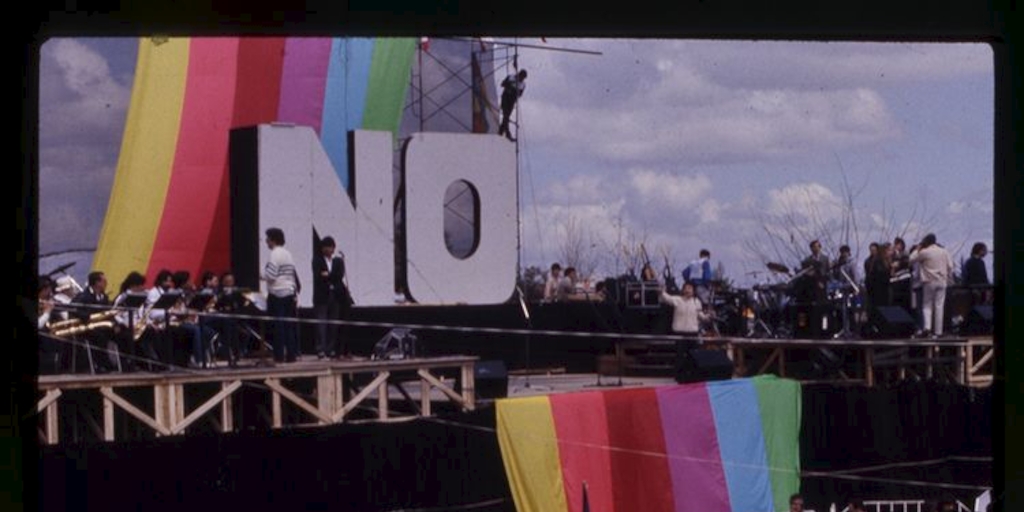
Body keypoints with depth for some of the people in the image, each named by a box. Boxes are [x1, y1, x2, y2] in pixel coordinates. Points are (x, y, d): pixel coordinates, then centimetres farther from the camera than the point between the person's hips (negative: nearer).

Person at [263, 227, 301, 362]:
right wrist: (295, 294, 20)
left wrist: (262, 275, 3)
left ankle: (279, 355, -5)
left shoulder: (275, 254, -10)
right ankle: (291, 355, 7)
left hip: (277, 295, -7)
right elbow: (294, 275, 17)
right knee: (289, 326, 8)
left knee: (278, 326, -4)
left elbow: (271, 275, -18)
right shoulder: (287, 254, 15)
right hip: (289, 293, 7)